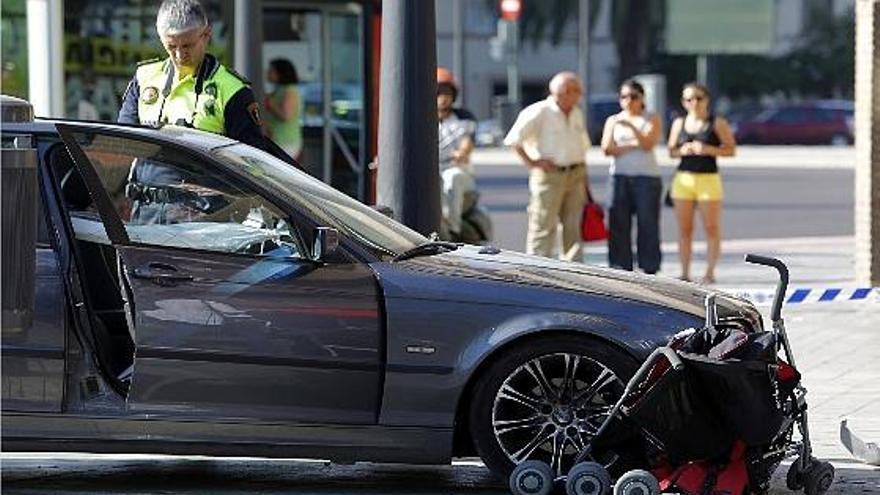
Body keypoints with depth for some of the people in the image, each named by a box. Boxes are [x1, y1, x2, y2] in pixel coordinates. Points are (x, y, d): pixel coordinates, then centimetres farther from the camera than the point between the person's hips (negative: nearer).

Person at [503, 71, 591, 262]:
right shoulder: (540, 112, -9)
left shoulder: (577, 114, 15)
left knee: (574, 228, 6)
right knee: (544, 227, -5)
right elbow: (514, 139, -10)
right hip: (549, 175, -7)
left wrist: (584, 179, 18)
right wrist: (531, 162, -12)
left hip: (575, 175, 7)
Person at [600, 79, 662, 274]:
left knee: (647, 223, -7)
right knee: (619, 225, -4)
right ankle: (621, 270, -2)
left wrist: (632, 126, -19)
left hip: (647, 177, -2)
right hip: (620, 177, 2)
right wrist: (635, 145, -5)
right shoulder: (613, 121, 16)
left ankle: (649, 269, -4)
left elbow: (648, 144, -7)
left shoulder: (651, 119, 9)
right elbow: (607, 148, 2)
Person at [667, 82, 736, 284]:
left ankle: (710, 272, -2)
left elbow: (731, 149, -2)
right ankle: (684, 272, 5)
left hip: (708, 178, -3)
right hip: (683, 178, 3)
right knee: (684, 229, 3)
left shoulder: (717, 123, 1)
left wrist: (708, 149, -15)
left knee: (712, 229, -5)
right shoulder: (679, 123, 10)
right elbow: (671, 151, 15)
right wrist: (682, 151, -7)